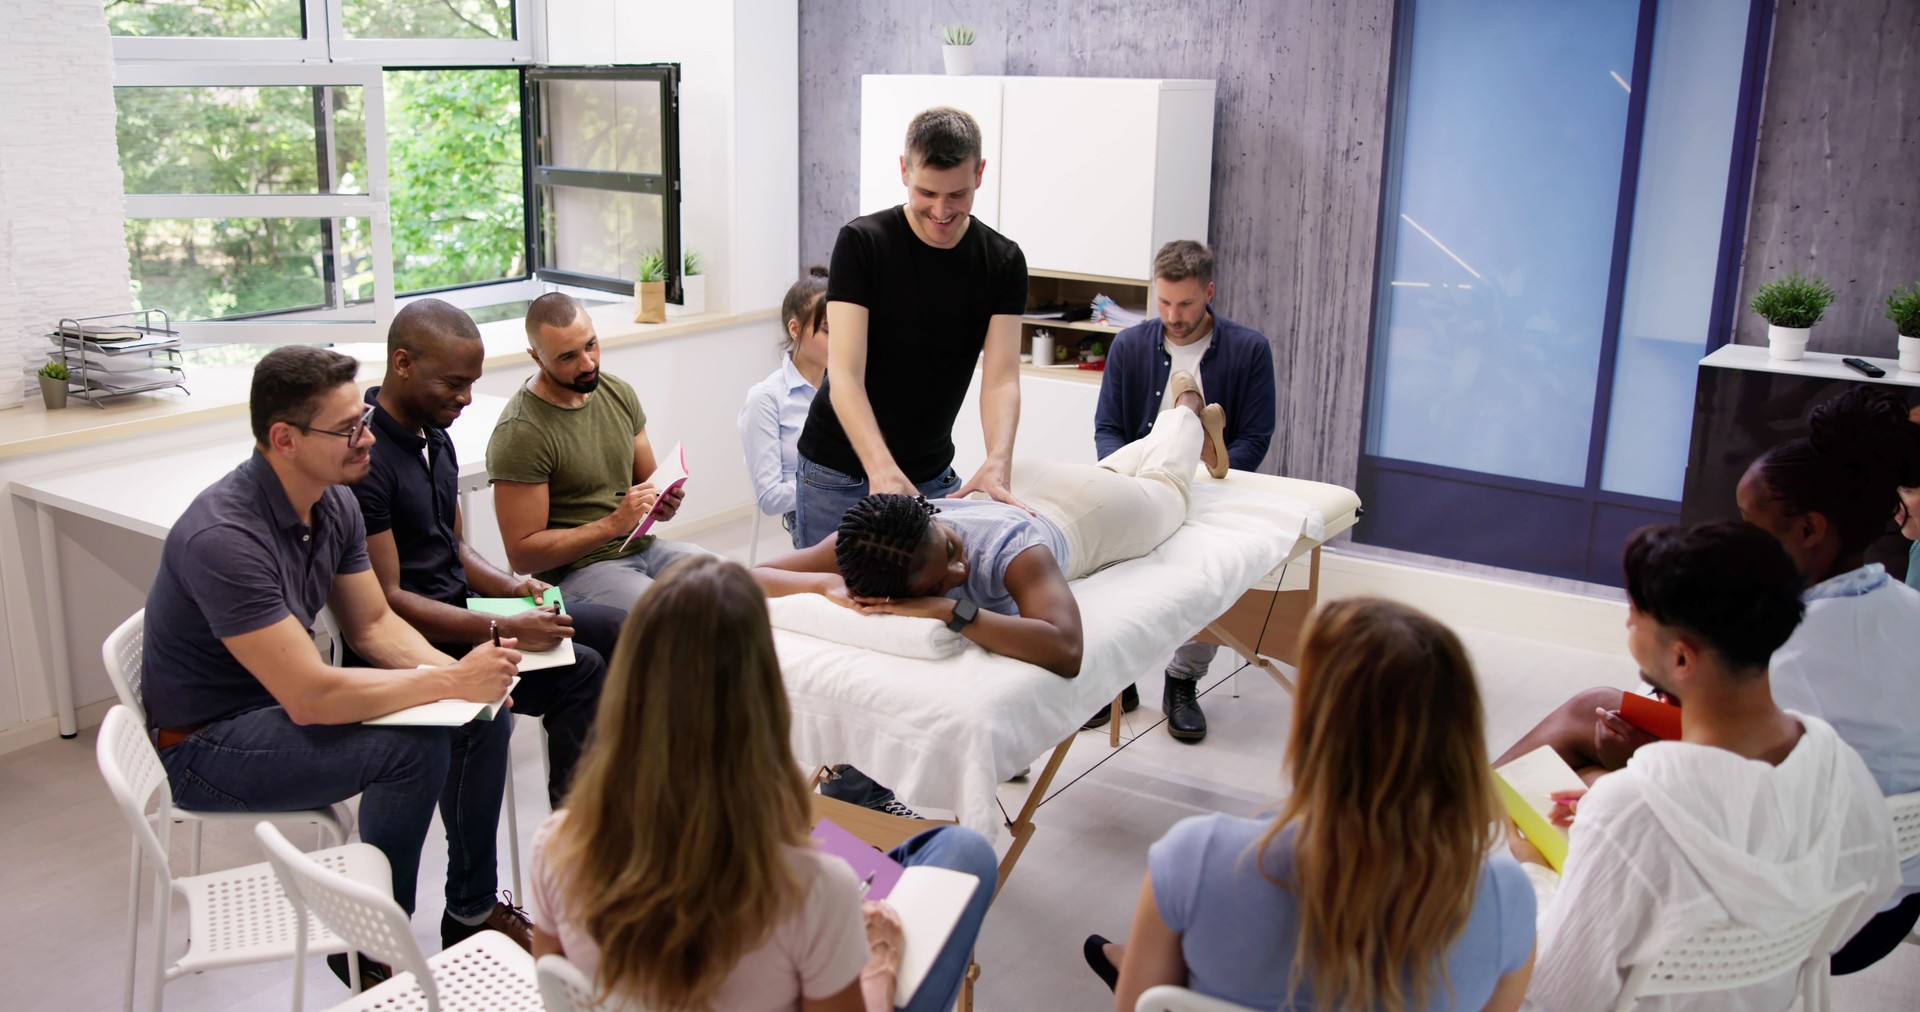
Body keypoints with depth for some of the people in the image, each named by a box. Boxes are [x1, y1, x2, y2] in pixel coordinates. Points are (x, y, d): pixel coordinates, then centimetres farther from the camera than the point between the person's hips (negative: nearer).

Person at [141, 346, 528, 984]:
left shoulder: (333, 502, -5)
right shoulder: (223, 537, -32)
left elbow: (373, 626, 4)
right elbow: (309, 698, -34)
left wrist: (458, 670, -15)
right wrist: (452, 680, -29)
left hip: (284, 699, 9)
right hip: (205, 746, -8)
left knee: (483, 717, -2)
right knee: (413, 746, -27)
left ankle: (473, 910, 13)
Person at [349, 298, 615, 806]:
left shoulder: (435, 436, 10)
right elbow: (386, 601, -23)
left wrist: (511, 587, -1)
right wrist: (504, 630, -25)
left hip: (461, 609, 10)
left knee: (616, 628, 4)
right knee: (579, 671, -23)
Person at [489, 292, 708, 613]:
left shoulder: (619, 393, 8)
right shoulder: (519, 433, -13)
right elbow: (522, 554, -14)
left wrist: (663, 502, -6)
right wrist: (614, 524, -21)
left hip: (642, 547, 7)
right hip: (575, 570, -7)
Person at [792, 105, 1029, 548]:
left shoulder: (1003, 263, -5)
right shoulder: (862, 243, -15)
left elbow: (1001, 377, -13)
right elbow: (845, 374, -21)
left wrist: (997, 462, -33)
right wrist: (882, 470, -37)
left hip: (933, 474, 3)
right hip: (840, 475, -3)